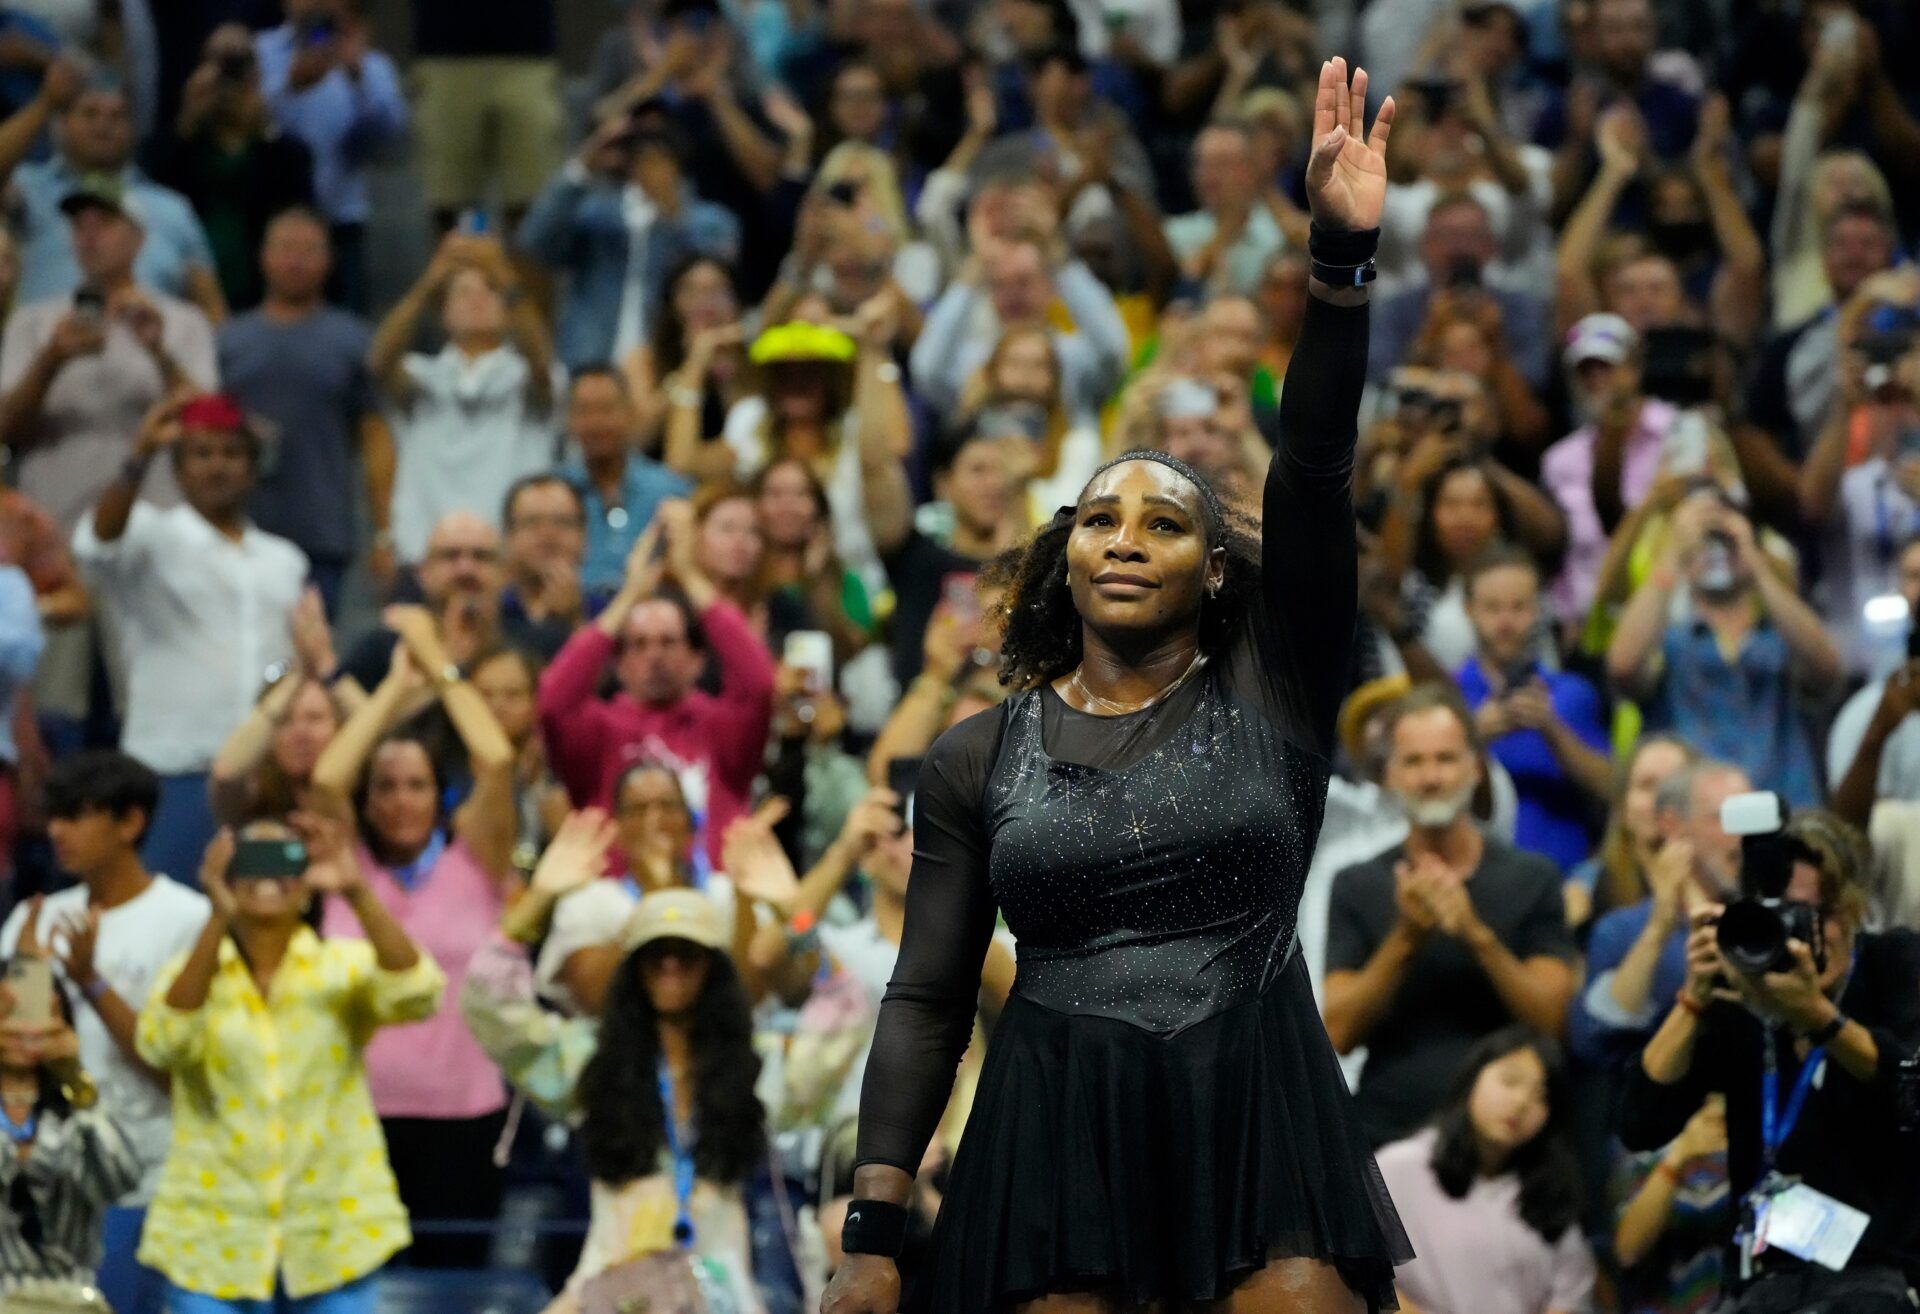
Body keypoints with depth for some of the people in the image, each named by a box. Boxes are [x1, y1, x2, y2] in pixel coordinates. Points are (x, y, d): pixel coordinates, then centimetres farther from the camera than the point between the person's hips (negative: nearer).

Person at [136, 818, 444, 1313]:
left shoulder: (345, 967, 4)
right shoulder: (195, 972, 3)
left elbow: (416, 993, -18)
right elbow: (162, 1040, -20)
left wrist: (359, 895, -32)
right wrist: (217, 920, -31)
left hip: (332, 1240, 0)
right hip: (214, 1238, 0)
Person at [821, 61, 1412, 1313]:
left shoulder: (1272, 691, 7)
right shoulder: (980, 756, 10)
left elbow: (1314, 476, -6)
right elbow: (928, 998, 9)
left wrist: (1343, 258, -18)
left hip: (1263, 1125, -1)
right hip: (1059, 1136, 1)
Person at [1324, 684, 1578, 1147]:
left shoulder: (1532, 879, 5)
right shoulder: (1357, 887, 7)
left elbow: (1552, 1020, -3)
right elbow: (1339, 1034, -1)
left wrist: (1478, 934, -16)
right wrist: (1406, 937, -14)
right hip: (1386, 1138, 0)